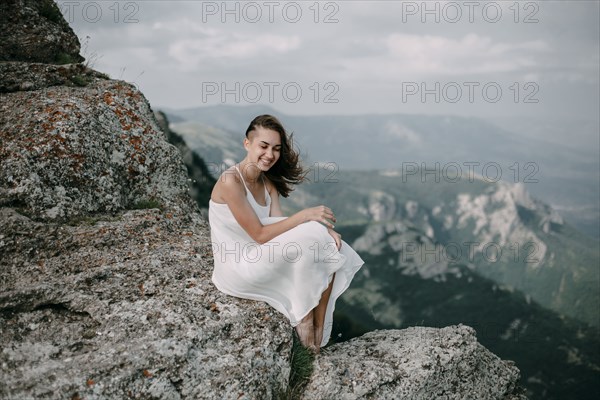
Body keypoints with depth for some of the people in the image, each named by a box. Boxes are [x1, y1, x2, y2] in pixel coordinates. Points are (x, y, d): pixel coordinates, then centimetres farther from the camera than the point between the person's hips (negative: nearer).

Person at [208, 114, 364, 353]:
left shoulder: (268, 182, 7)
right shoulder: (230, 181, -20)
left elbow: (280, 226, -4)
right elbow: (260, 235, -22)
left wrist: (323, 229, -20)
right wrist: (305, 216, -26)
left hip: (259, 260, 8)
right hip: (237, 269, -8)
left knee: (328, 253, -9)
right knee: (309, 240, -24)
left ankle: (318, 336, -7)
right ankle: (304, 320, -7)